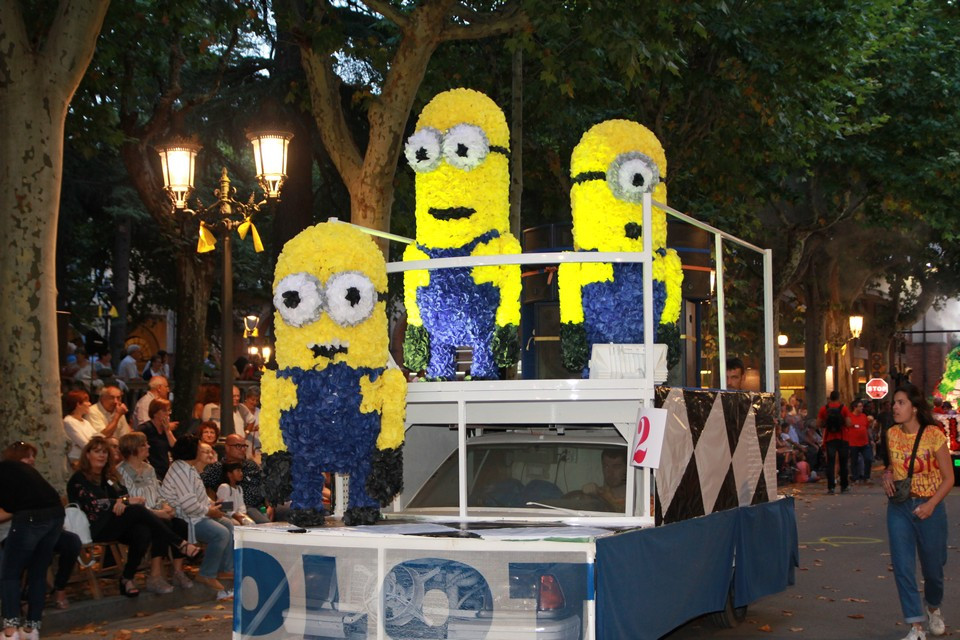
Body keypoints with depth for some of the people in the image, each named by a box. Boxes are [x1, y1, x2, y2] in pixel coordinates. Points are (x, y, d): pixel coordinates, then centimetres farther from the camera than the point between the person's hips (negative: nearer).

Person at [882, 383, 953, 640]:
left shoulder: (934, 435, -12)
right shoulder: (892, 435, 1)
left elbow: (948, 477, -7)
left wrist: (931, 504, -19)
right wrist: (887, 474, -5)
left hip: (929, 508, -3)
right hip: (899, 508, 3)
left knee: (932, 567, 11)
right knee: (903, 567, -5)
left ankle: (933, 609, 41)